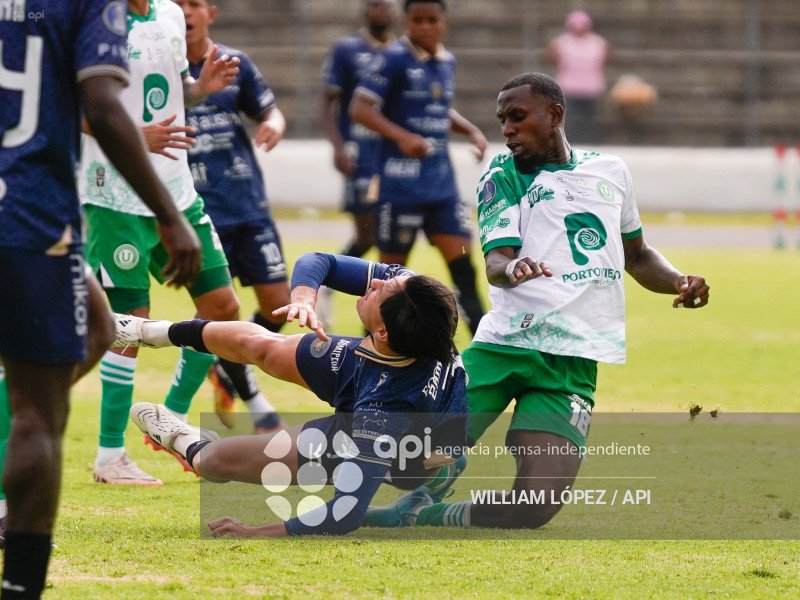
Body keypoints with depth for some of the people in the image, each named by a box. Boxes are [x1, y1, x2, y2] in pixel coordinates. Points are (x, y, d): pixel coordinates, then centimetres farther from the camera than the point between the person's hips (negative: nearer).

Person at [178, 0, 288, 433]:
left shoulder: (235, 63, 8)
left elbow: (268, 110, 15)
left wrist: (274, 124, -8)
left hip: (247, 203, 4)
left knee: (277, 303, 1)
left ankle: (228, 372, 28)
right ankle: (256, 406, 7)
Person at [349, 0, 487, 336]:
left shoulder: (447, 62, 11)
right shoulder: (394, 59, -9)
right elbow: (359, 108, -15)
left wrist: (471, 131, 10)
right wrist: (402, 136, -28)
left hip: (442, 183, 6)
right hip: (401, 182, -6)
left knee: (463, 264, -2)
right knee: (392, 266, 3)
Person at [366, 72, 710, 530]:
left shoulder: (610, 171, 17)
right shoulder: (503, 176, 7)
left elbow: (637, 255, 32)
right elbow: (496, 259, -9)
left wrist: (680, 282, 11)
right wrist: (510, 268, -33)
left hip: (574, 362, 2)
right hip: (507, 341, -2)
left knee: (535, 506, -17)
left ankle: (419, 519, 6)